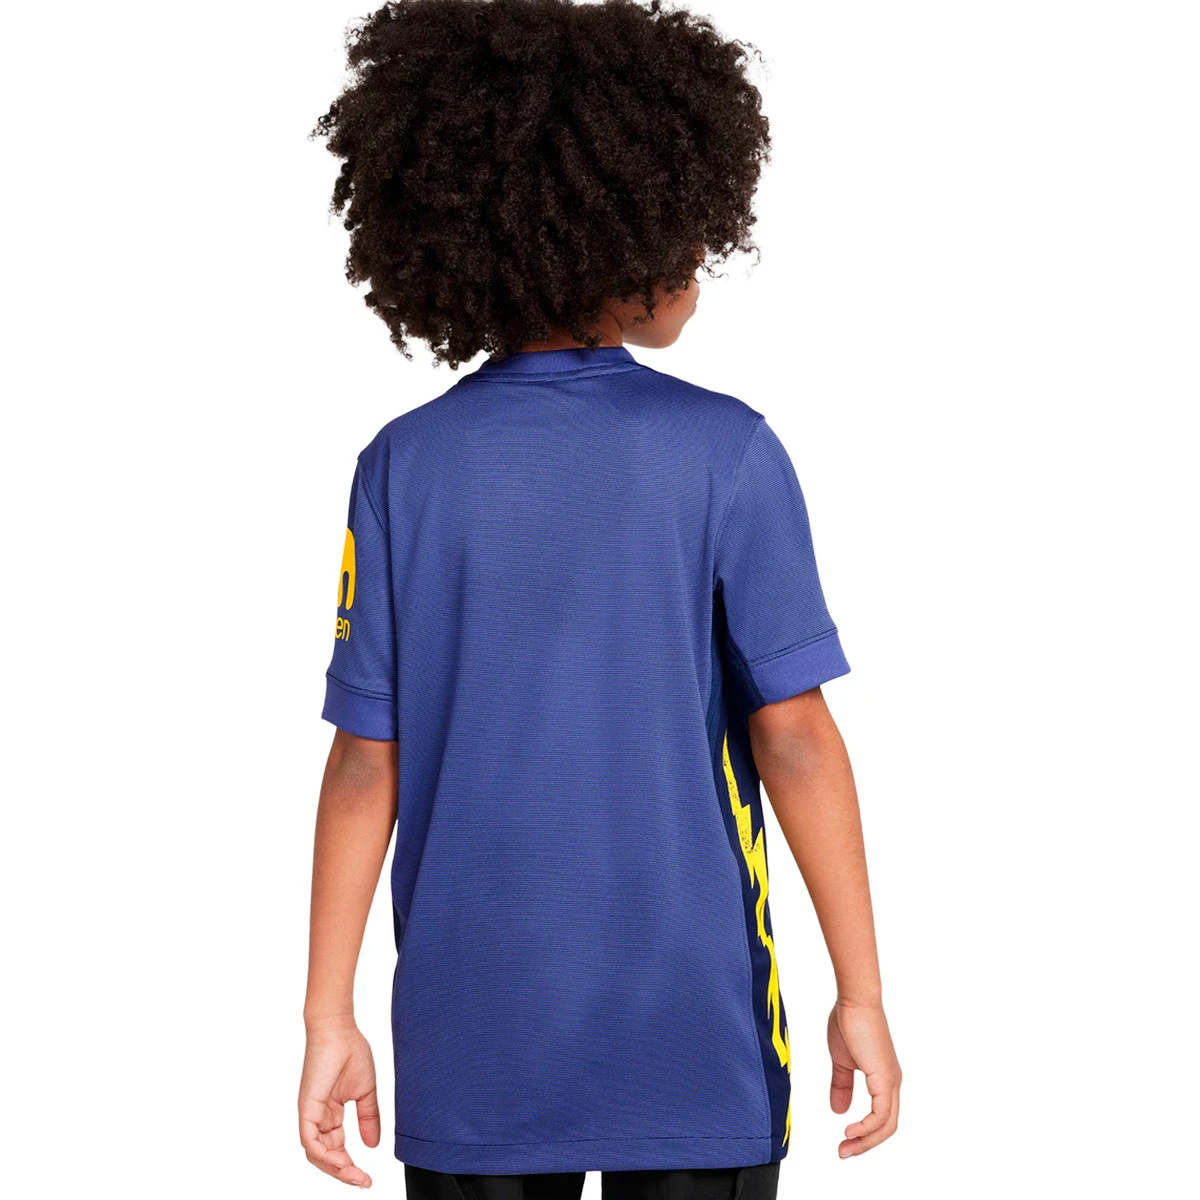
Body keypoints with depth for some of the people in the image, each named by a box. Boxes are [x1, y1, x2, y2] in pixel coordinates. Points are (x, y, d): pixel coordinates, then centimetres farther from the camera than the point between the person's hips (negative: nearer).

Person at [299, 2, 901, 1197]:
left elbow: (367, 764, -3)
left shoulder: (404, 467, -3)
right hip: (690, 1042, -2)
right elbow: (795, 740, -9)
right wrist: (860, 994, -2)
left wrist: (329, 1017, 4)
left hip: (472, 1048, 2)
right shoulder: (725, 453, -9)